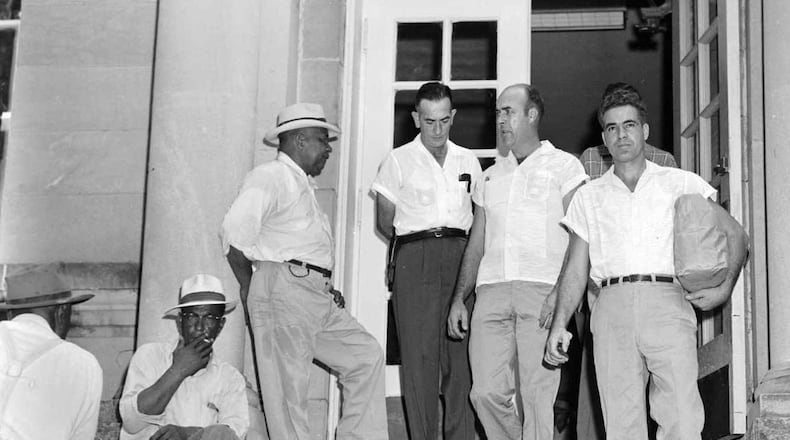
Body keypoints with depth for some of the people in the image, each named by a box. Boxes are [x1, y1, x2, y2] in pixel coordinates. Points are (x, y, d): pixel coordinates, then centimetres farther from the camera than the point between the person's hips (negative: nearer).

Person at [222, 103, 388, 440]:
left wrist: (325, 287, 13)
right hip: (284, 290, -10)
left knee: (366, 355, 6)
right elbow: (235, 230, -17)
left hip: (317, 297, 10)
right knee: (288, 385, -8)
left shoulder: (303, 185, 28)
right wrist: (247, 285, -7)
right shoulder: (270, 177, -5)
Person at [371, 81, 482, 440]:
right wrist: (417, 245, 8)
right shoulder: (399, 161, 7)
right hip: (415, 259, -3)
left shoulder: (468, 161, 16)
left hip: (461, 257, 3)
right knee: (419, 354, -7)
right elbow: (384, 222, 9)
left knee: (461, 354, -2)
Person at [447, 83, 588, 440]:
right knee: (486, 392, -4)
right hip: (492, 290, 5)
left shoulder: (563, 165, 8)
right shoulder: (491, 176, 24)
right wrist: (458, 299, 13)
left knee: (537, 393, -9)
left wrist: (560, 291, -15)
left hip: (541, 290, -5)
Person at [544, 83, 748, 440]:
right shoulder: (589, 196, 20)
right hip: (612, 309, 2)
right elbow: (576, 269, 17)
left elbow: (734, 234, 17)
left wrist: (724, 289, 3)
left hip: (667, 306, -1)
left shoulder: (681, 183, 16)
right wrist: (559, 325, 6)